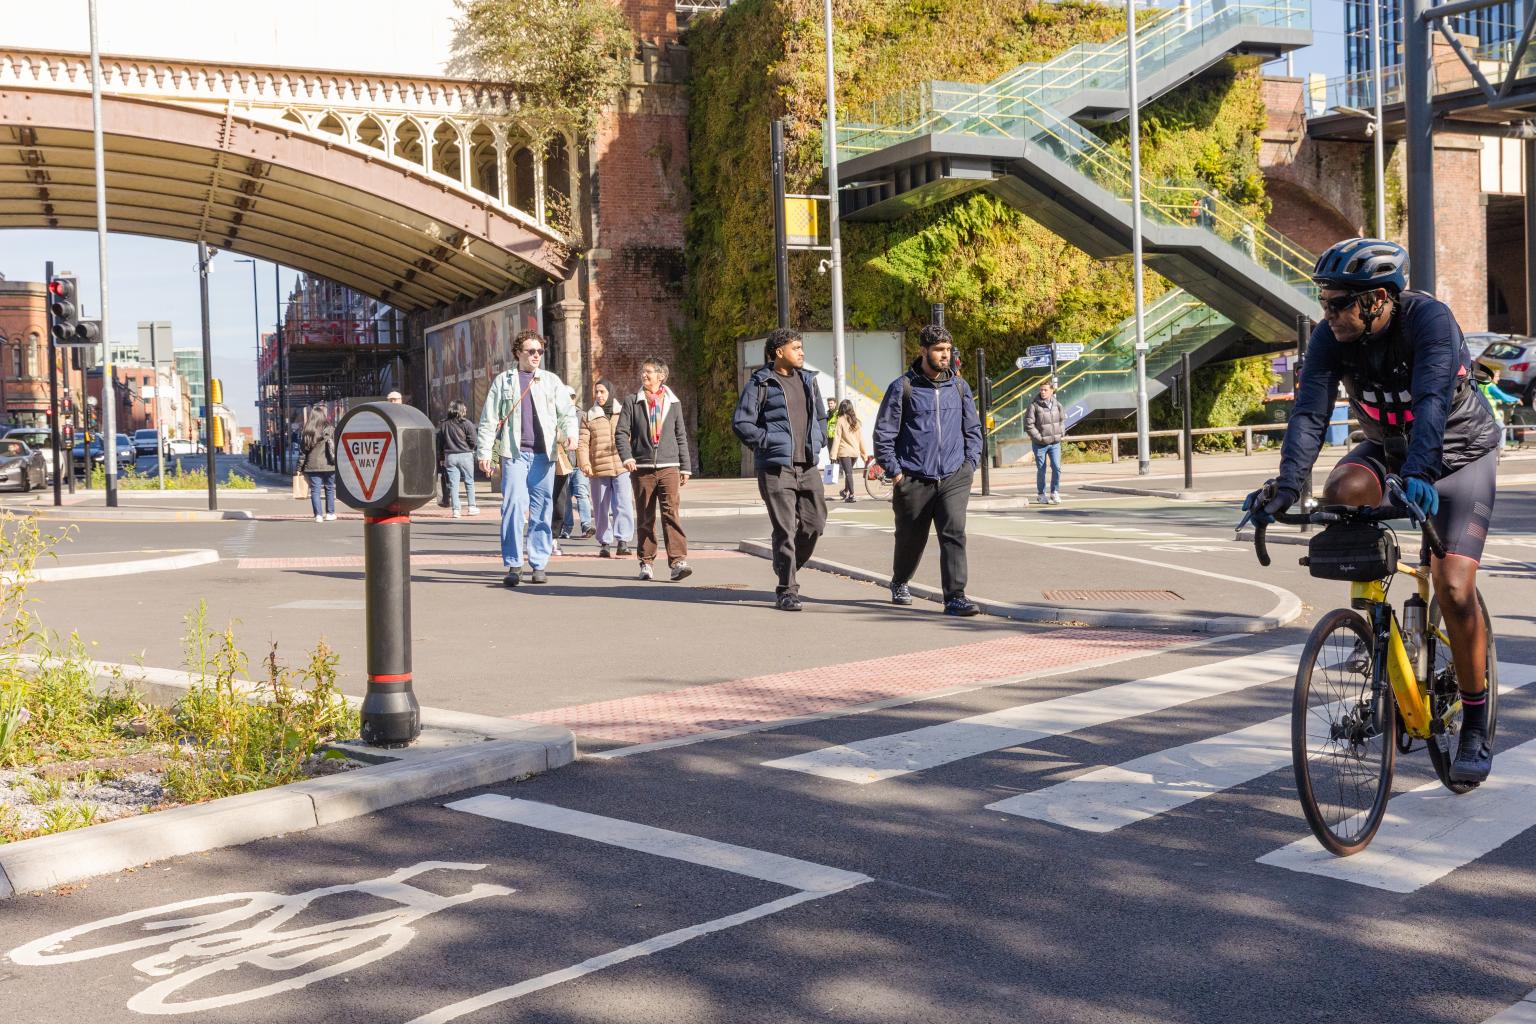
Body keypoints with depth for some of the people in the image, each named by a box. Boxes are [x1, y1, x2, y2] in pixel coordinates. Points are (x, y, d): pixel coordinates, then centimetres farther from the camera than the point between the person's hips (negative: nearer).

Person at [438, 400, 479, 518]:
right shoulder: (466, 423, -9)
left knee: (453, 483, 3)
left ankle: (456, 509, 0)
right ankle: (472, 507, 14)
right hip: (465, 455, -3)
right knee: (469, 481, 10)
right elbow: (474, 440, -12)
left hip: (449, 456, 3)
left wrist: (442, 458, 14)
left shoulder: (444, 424, 4)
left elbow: (440, 442, 8)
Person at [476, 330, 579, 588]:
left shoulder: (551, 381, 13)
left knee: (541, 510, 4)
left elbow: (567, 411, 6)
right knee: (513, 506, -12)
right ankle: (514, 565, -9)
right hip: (514, 453, -2)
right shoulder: (503, 381, 10)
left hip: (543, 453, 2)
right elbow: (488, 420, 9)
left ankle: (538, 564, 11)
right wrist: (484, 452, 1)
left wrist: (570, 432, -15)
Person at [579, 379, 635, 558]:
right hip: (598, 469, 1)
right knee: (602, 508, 5)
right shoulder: (588, 417, 8)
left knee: (624, 504, -14)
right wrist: (584, 463, -14)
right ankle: (604, 543, 13)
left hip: (622, 467, -1)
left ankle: (623, 540, -14)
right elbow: (582, 443, 1)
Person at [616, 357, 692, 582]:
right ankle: (646, 562, 13)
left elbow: (681, 436, 15)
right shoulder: (632, 402, 7)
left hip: (669, 467, 0)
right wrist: (626, 456, -15)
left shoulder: (673, 403, 11)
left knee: (672, 512, -13)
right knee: (645, 517, 5)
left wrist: (685, 467, 13)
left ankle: (678, 561, -18)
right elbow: (621, 432, 2)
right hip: (642, 468, 0)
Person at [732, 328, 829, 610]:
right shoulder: (760, 384, -4)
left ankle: (787, 568, 27)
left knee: (814, 523, 4)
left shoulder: (808, 380, 15)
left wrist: (819, 441, 12)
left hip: (808, 466, 6)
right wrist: (769, 443, -10)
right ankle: (787, 590, 2)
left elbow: (821, 416, 27)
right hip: (776, 467, -6)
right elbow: (741, 423, -8)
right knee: (785, 530, -6)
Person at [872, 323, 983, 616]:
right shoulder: (902, 387, -4)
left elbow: (973, 429, 17)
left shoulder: (959, 386, 8)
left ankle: (955, 597, -13)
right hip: (914, 479, -2)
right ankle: (900, 583, 40)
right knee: (911, 538, 13)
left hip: (954, 478, 2)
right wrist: (894, 471, -6)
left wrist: (970, 464, 7)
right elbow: (883, 432, -2)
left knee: (954, 534, -14)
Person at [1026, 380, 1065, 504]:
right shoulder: (1034, 405, -11)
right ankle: (1041, 494, 20)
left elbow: (1063, 418, 18)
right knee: (1041, 470, 6)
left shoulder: (1057, 404, 2)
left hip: (1055, 443, 3)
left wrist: (1061, 433, 7)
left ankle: (1055, 492, 11)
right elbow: (1028, 424, -11)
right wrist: (1038, 436, -14)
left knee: (1057, 467, -5)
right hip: (1040, 444, -3)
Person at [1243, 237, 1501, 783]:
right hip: (1389, 447, 4)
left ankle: (1475, 727, 1)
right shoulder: (1330, 337, -18)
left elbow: (1432, 400, -42)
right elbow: (1310, 413, -25)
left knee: (1453, 587, -16)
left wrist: (1418, 474, -57)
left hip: (1460, 452, -4)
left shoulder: (1429, 318, -29)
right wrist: (1286, 485, -41)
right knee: (1341, 492, -30)